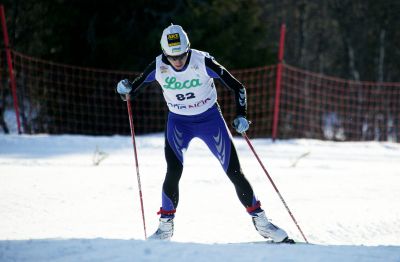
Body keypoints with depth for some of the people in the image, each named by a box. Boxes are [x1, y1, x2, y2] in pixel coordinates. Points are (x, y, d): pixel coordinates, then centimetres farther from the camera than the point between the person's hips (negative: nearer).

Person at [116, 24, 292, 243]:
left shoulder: (203, 62, -23)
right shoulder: (158, 67, -17)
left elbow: (237, 87, -15)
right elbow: (134, 89, -2)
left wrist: (241, 115, -26)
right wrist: (125, 89, -25)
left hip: (210, 118, -1)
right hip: (178, 122, 1)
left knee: (235, 173, -3)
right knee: (173, 173, -17)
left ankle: (260, 221, 11)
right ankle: (165, 226, 0)